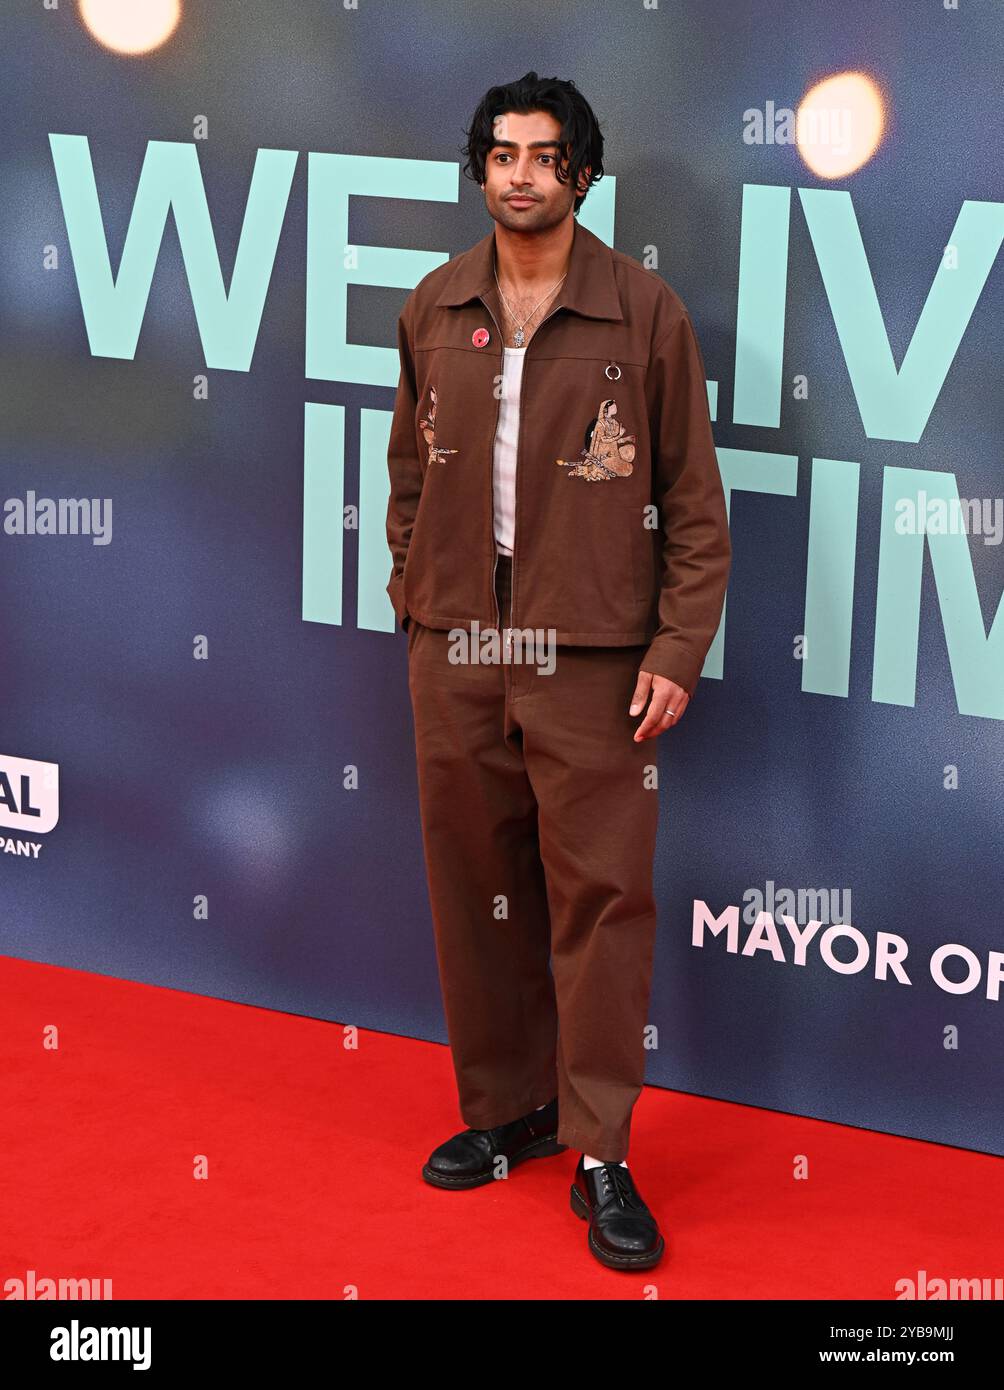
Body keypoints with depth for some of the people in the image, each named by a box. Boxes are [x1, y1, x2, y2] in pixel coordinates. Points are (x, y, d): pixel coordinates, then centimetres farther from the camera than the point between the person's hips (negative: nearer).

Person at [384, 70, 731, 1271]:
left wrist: (679, 648, -7)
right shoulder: (431, 311, 7)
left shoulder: (644, 312, -3)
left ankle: (602, 1159, 4)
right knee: (474, 887, 10)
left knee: (601, 893, -3)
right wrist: (414, 602, 10)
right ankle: (506, 1108, 25)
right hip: (457, 647, 4)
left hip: (590, 653, -3)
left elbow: (692, 498, -1)